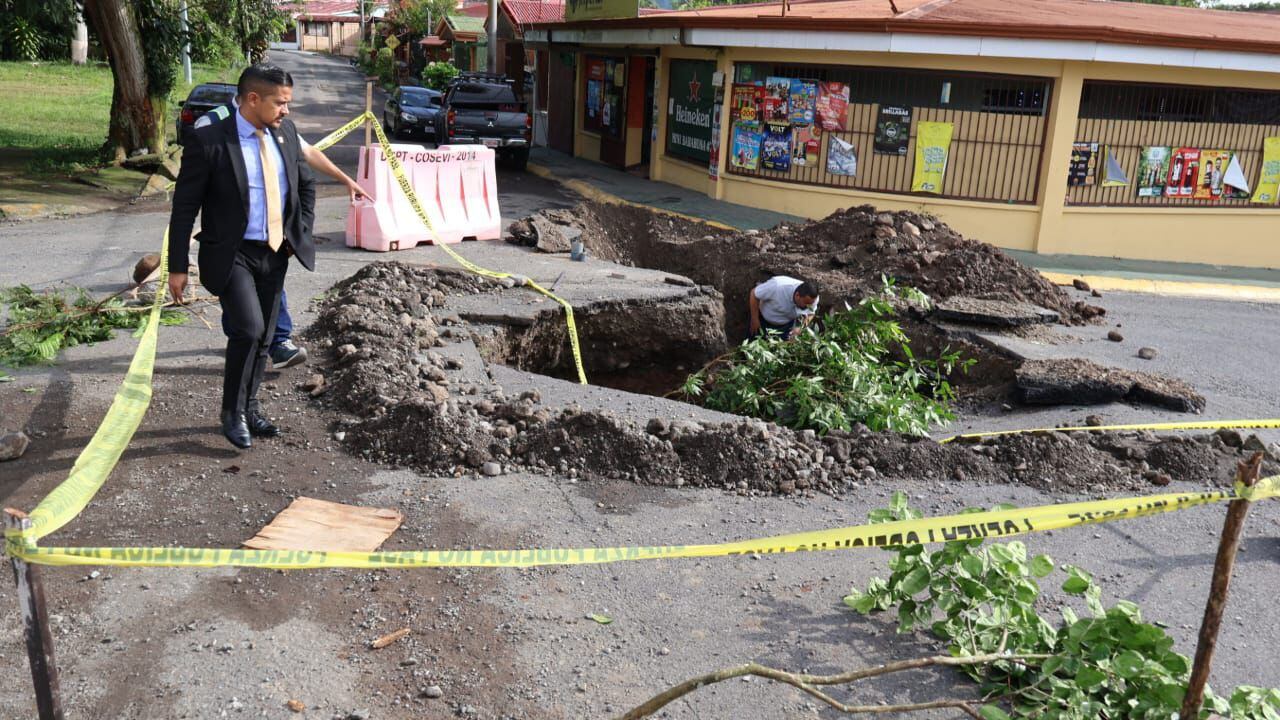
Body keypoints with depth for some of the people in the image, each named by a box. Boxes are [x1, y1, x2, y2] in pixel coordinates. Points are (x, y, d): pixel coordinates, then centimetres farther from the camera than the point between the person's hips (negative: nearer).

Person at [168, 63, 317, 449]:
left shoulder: (285, 132, 3)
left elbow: (306, 183, 19)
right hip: (232, 255, -6)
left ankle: (250, 408, 31)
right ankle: (232, 413, 1)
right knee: (248, 329, -20)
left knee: (262, 338, 13)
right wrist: (177, 267, -10)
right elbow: (184, 207, -9)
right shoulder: (209, 141, -14)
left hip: (275, 254, 6)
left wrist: (301, 232, 7)